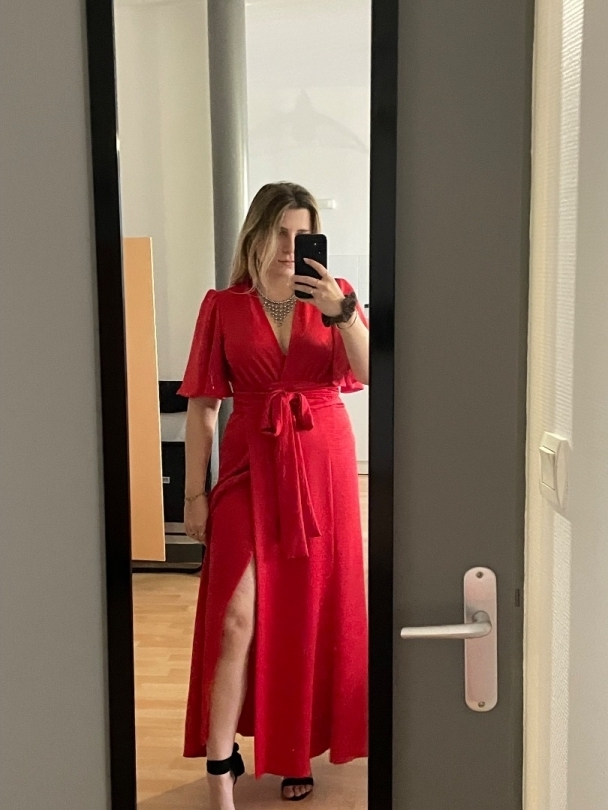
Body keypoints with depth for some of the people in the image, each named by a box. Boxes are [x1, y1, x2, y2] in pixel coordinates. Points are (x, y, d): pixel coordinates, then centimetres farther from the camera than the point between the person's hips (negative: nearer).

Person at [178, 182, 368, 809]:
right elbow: (201, 403, 0)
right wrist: (194, 493, -2)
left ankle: (297, 748, 29)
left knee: (311, 612, 9)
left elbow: (369, 374, -11)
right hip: (250, 467, -1)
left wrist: (339, 309, -24)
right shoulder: (223, 306, 1)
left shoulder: (334, 295, 4)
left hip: (322, 464, 2)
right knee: (235, 617, -9)